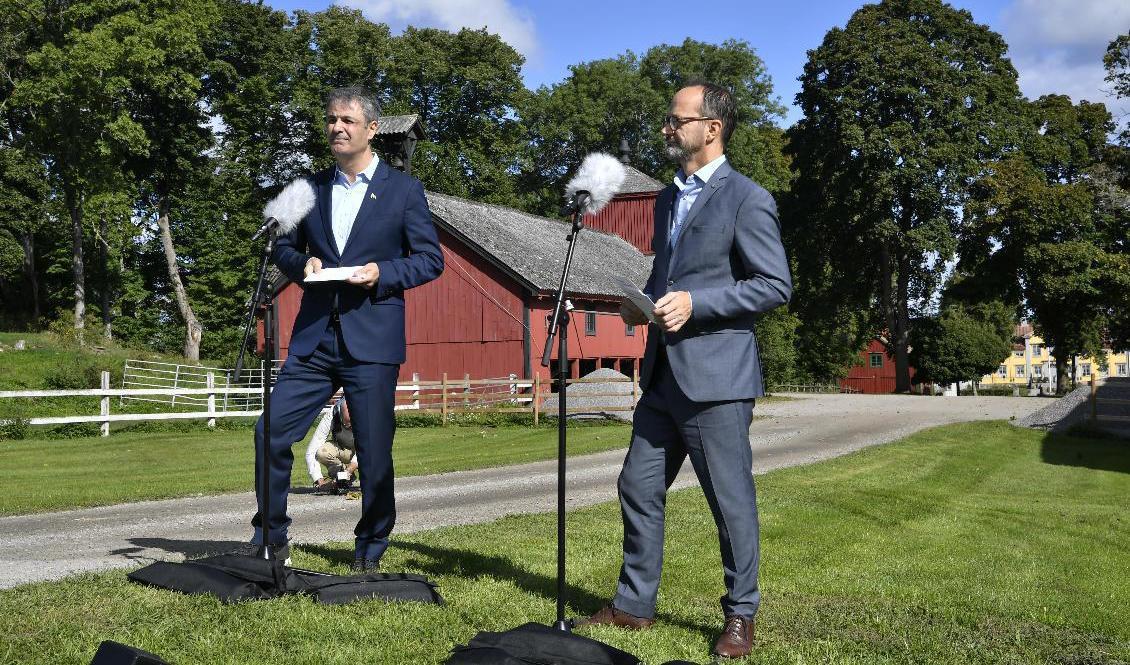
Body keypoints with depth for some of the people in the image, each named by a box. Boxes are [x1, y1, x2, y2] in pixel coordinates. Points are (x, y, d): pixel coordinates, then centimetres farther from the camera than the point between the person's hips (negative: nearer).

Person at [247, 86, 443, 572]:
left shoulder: (403, 190, 2)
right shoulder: (310, 188, 13)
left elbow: (431, 259, 1)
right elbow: (284, 249, 19)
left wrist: (383, 272, -15)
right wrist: (302, 264, -3)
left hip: (373, 340, -3)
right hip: (315, 336, 4)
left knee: (374, 451, 3)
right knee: (271, 432, -3)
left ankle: (370, 549, 22)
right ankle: (270, 537, 14)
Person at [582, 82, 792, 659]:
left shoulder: (746, 199, -8)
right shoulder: (668, 199, 17)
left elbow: (776, 285, -12)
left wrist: (695, 303, -19)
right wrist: (644, 303, 4)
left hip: (716, 375, -8)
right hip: (663, 373, 8)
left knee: (731, 499, 2)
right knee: (639, 488, 11)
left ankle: (739, 617, 18)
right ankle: (634, 605, 25)